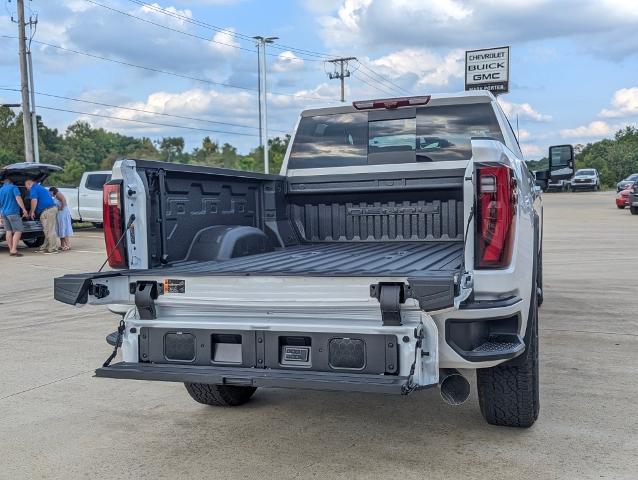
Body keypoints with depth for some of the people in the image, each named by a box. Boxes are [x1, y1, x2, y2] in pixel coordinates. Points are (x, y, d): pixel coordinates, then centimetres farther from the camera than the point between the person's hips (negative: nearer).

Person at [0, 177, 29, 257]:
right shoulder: (13, 187, -1)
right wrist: (24, 209, -16)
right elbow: (18, 198, -15)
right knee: (18, 231, -7)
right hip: (13, 212, -7)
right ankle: (14, 250, -17)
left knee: (8, 231, 9)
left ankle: (11, 250, 8)